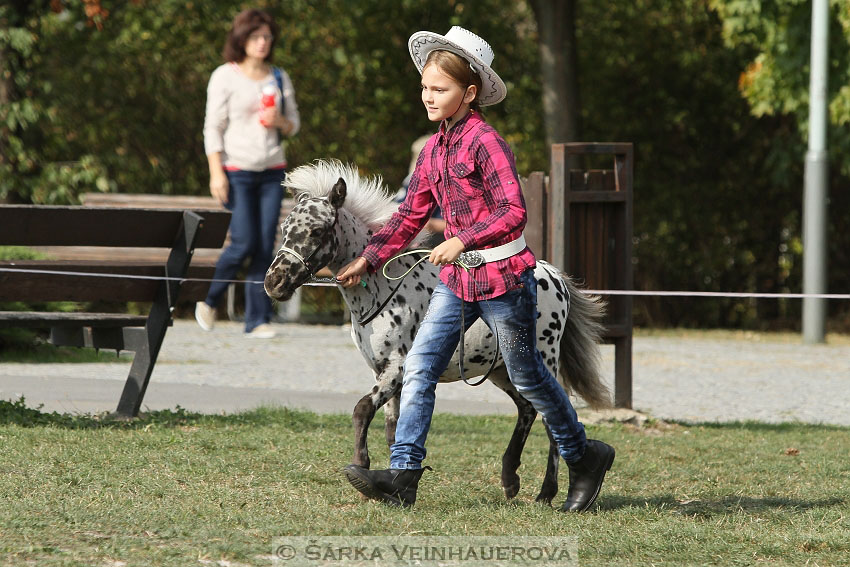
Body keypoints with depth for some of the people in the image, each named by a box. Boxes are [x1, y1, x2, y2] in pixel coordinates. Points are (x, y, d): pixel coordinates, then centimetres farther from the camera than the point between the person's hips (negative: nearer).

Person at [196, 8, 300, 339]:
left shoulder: (279, 78, 12)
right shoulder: (225, 76, -1)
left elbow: (294, 125, 17)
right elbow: (213, 127, -3)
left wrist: (279, 121, -7)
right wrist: (216, 172, -11)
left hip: (272, 171, 4)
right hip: (237, 171, -4)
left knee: (265, 246, -3)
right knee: (244, 243, -11)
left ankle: (258, 320, 0)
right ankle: (208, 301, 11)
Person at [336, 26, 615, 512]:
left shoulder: (486, 143, -16)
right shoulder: (435, 149, 8)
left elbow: (514, 212, -23)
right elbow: (412, 215, 17)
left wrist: (463, 241, -31)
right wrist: (370, 259, 12)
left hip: (504, 279, -7)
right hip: (456, 279, 7)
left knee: (527, 376, 7)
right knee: (419, 368, -6)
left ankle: (584, 457, 28)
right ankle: (403, 477, -9)